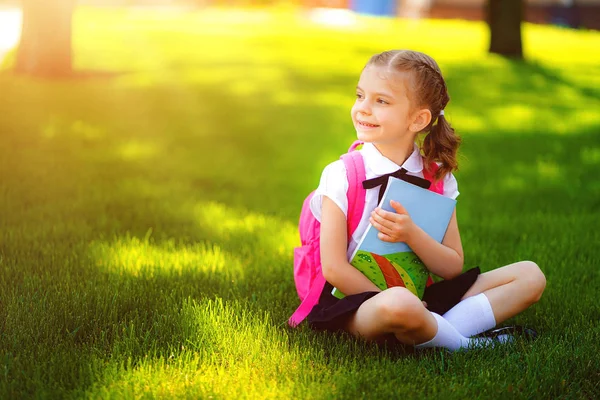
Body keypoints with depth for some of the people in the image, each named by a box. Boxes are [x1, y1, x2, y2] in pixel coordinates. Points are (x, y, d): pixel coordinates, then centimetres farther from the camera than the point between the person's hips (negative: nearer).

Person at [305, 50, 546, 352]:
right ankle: (467, 343, -9)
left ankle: (437, 332, -20)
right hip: (354, 300, -5)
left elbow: (453, 267, 0)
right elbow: (333, 267, -13)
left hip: (420, 295, 5)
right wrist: (398, 304, -18)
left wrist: (411, 235, -20)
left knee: (529, 275, -3)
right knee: (399, 305, -41)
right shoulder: (343, 175, -8)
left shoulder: (438, 177, 3)